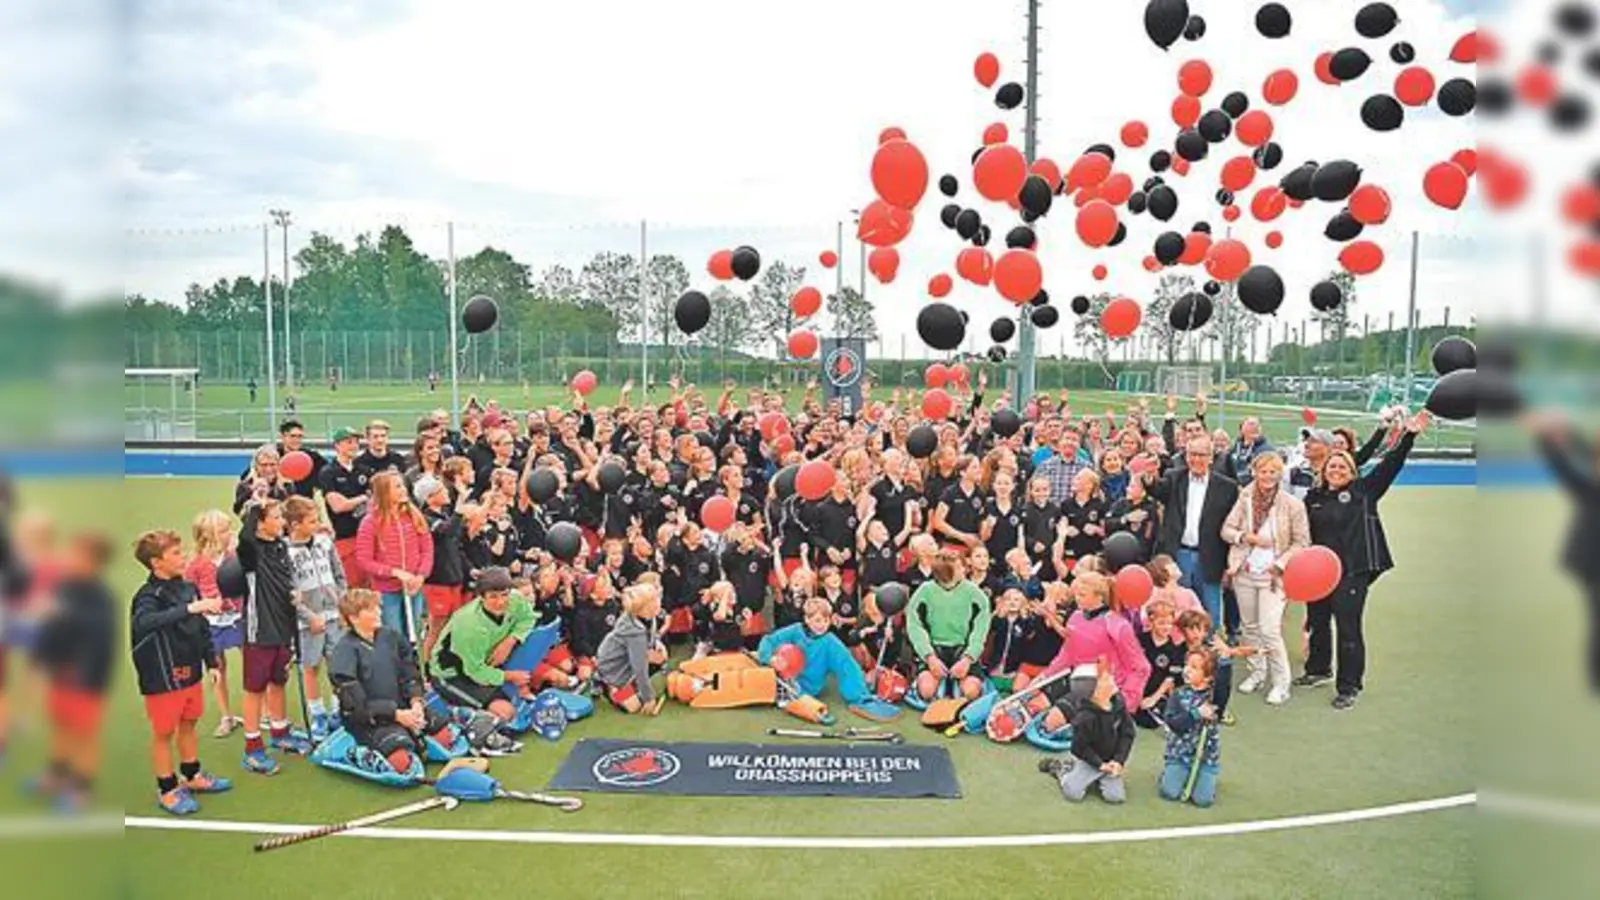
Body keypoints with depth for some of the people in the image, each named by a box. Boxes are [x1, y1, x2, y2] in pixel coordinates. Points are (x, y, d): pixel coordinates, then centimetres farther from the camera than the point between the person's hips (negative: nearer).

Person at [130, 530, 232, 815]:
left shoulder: (188, 588, 0)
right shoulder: (148, 596, -19)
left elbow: (202, 628, 12)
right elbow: (144, 622, -43)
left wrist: (211, 661, 14)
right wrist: (188, 609, -50)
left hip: (190, 671, 7)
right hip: (163, 677, -7)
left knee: (189, 724, 20)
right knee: (164, 732, 7)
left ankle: (193, 776, 37)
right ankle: (167, 790, 20)